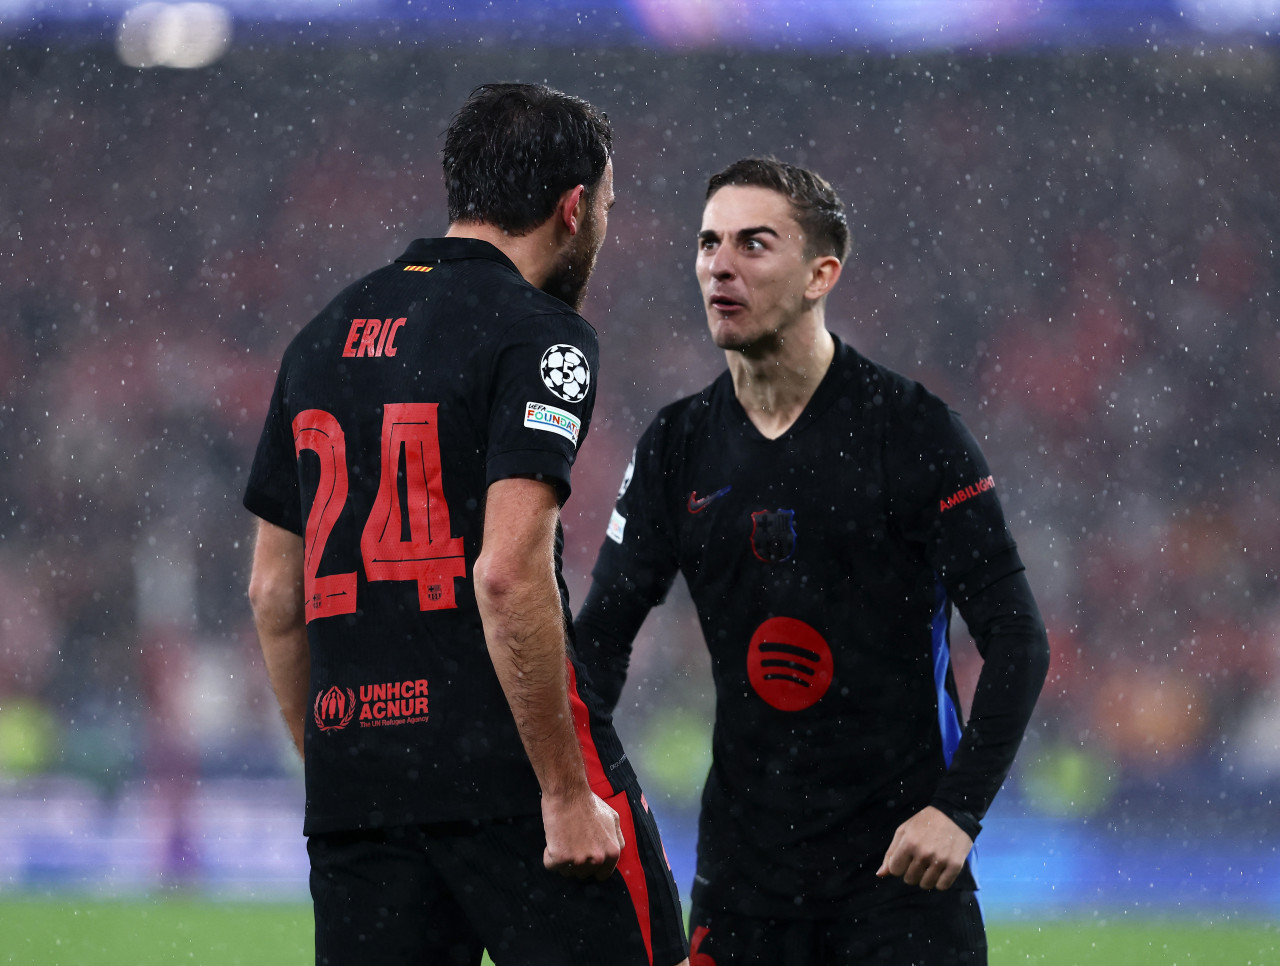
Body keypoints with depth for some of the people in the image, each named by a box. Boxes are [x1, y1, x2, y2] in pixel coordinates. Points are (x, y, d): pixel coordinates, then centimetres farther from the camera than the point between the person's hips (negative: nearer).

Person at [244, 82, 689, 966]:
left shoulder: (322, 342, 15)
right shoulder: (537, 336, -7)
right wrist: (565, 792, -15)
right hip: (505, 773, -6)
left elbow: (274, 592, 17)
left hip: (353, 784, 6)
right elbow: (509, 574, -17)